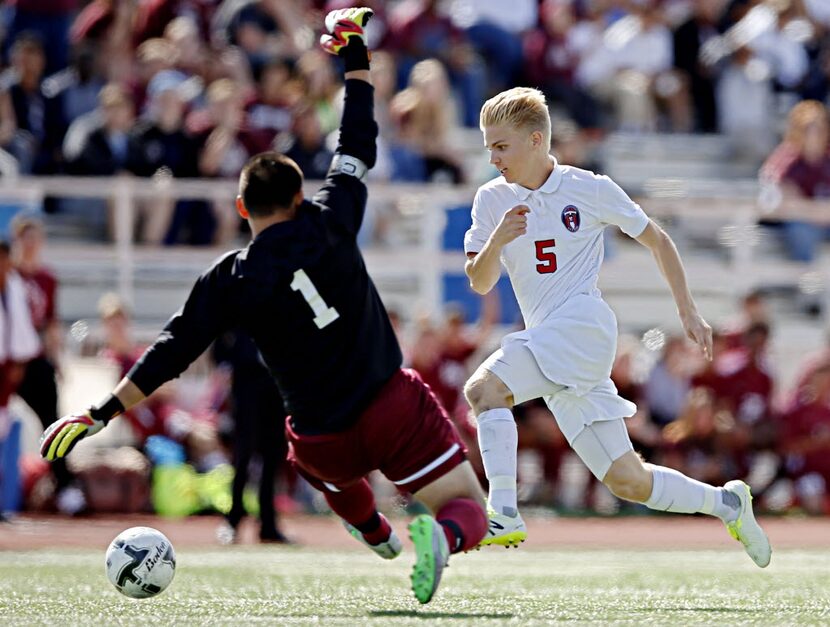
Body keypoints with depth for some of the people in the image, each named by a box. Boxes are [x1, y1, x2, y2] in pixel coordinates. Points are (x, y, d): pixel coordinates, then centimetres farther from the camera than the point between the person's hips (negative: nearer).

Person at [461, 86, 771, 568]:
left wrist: (688, 312, 10)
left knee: (483, 387, -28)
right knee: (628, 481, 5)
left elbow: (657, 240, 11)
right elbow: (480, 284, 7)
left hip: (583, 324, -5)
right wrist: (496, 242, -14)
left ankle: (504, 514, -31)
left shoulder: (590, 189, 0)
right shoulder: (493, 199, 11)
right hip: (545, 342, 5)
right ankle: (726, 502, 24)